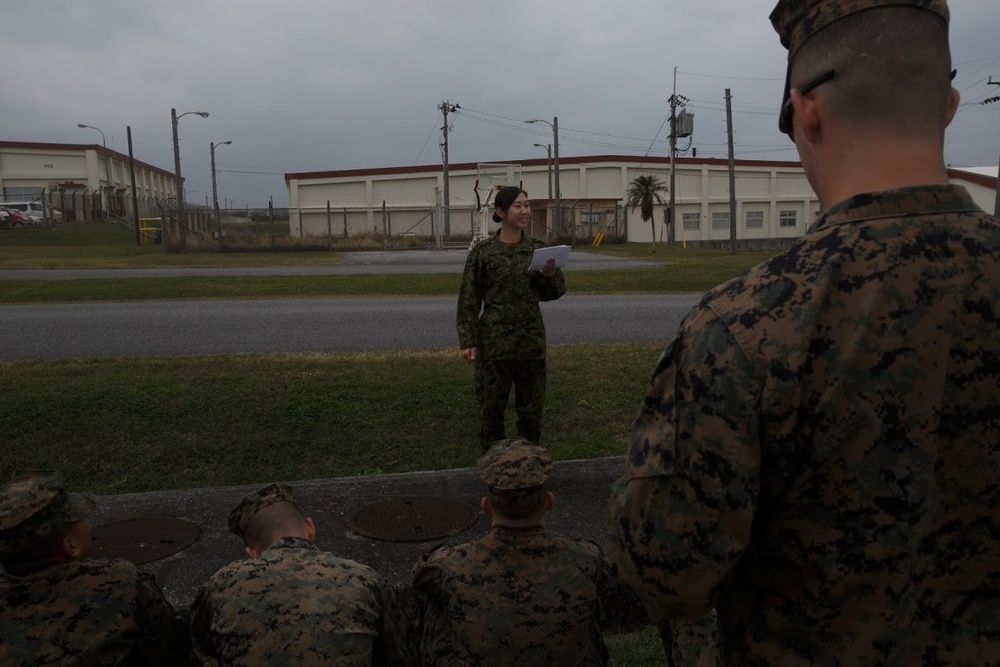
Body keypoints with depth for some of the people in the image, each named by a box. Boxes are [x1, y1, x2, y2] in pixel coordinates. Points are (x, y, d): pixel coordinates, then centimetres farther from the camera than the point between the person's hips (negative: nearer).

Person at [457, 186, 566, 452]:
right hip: (494, 340, -3)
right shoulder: (482, 252, -5)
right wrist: (467, 341, -8)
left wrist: (550, 275, -10)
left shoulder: (538, 249, 4)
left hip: (531, 340, 3)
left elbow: (552, 294, 11)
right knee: (491, 409, 6)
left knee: (531, 409, 12)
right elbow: (468, 300, -3)